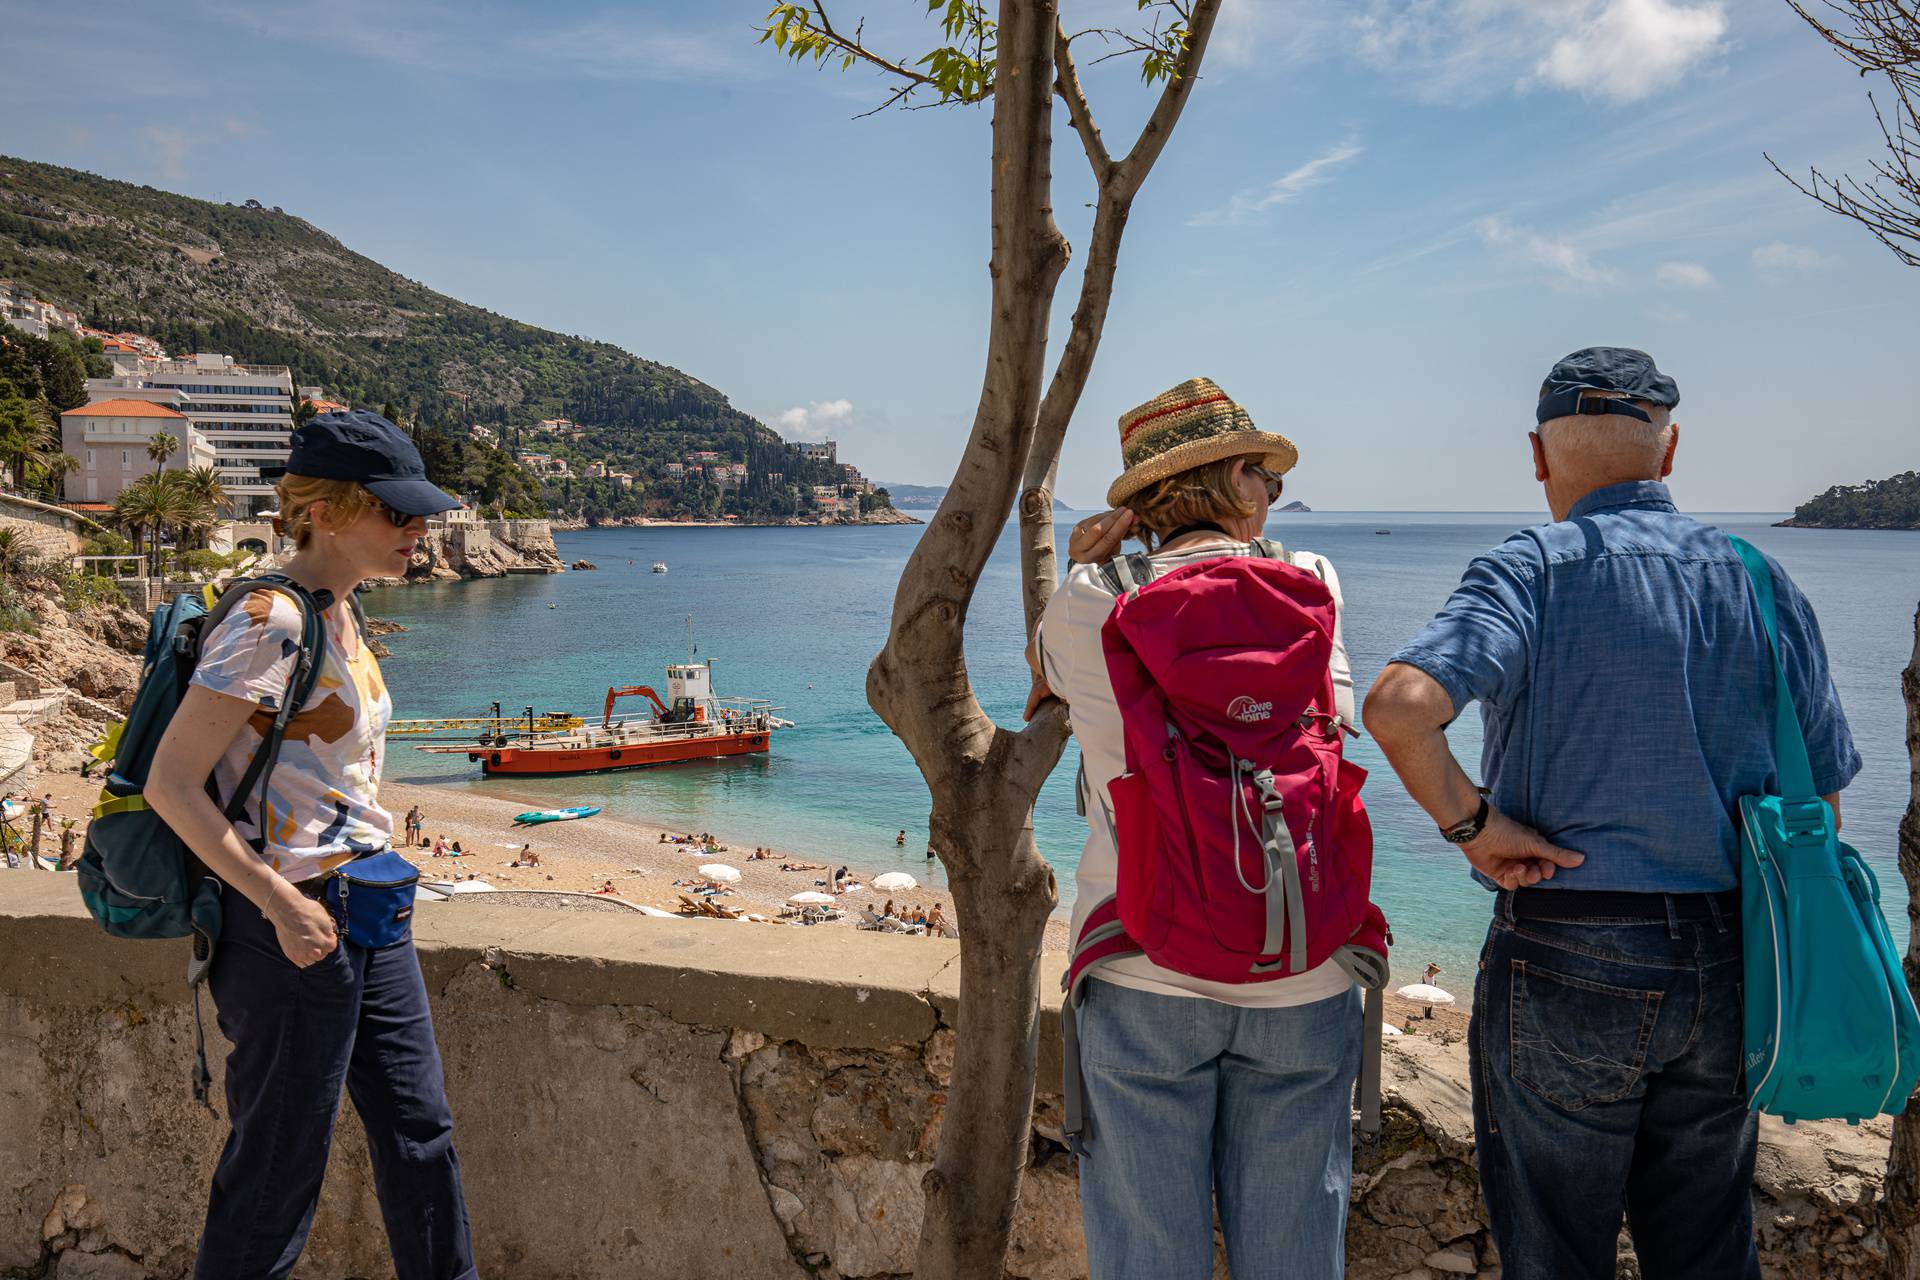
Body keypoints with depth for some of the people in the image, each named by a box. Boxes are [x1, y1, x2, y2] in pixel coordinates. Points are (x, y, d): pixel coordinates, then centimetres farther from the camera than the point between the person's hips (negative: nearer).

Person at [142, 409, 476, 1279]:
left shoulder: (338, 617, 9)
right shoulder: (271, 622, -18)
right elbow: (171, 784, -20)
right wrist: (282, 905, -21)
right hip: (293, 928, -9)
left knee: (419, 1132, 16)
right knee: (279, 1165, 7)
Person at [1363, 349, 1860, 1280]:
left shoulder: (1533, 571, -11)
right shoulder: (1765, 583, 4)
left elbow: (1400, 706, -30)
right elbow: (1821, 799, 9)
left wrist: (1472, 824, -16)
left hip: (1567, 964, -5)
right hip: (1728, 969, 5)